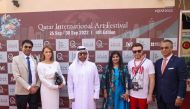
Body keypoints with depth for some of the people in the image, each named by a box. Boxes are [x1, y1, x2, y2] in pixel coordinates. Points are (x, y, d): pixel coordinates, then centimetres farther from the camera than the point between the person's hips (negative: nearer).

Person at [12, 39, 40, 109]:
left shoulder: (35, 59, 7)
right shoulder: (16, 59, -3)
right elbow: (17, 76, -11)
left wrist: (37, 86, -9)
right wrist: (29, 87, -15)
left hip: (35, 91, 3)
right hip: (21, 92, -2)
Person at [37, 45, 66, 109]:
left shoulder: (56, 63, 3)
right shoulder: (40, 64, -7)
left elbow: (60, 75, 9)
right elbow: (42, 79, -12)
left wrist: (63, 83, -10)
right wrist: (54, 86, -15)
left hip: (55, 90, 4)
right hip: (46, 89, -4)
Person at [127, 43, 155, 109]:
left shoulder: (148, 63, -8)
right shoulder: (130, 63, 3)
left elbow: (152, 80, -8)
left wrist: (150, 95, -11)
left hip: (144, 95, -3)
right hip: (132, 95, 3)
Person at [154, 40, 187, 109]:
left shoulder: (179, 62, -9)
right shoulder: (158, 62, 8)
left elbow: (182, 81, -11)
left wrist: (180, 97, -15)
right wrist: (155, 93, 8)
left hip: (172, 97, -4)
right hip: (159, 97, 5)